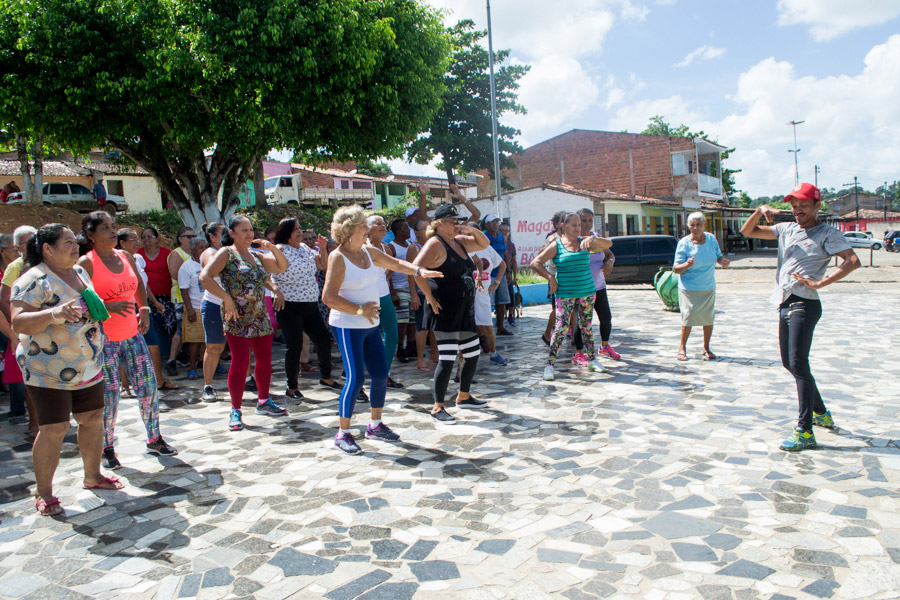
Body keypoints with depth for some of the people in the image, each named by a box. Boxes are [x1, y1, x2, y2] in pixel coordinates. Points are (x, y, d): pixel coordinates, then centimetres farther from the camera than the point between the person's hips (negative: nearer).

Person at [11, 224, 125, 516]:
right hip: (48, 370, -8)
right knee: (53, 429, -5)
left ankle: (92, 476, 30)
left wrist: (98, 308, 10)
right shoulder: (34, 279, -14)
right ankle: (43, 493, 11)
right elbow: (18, 322, -24)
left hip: (88, 366, 8)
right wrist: (53, 314, -38)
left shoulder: (80, 272, 11)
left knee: (93, 418, 13)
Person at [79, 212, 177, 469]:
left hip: (132, 334, 6)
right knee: (110, 395, -3)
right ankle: (107, 448, 16)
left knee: (148, 386, 6)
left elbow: (139, 284, 25)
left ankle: (154, 439, 21)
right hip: (103, 339, -6)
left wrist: (144, 308, 12)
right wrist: (106, 306, -27)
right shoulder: (86, 263, -10)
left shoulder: (125, 256, 8)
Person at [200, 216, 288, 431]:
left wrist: (273, 248, 0)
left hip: (261, 317, 7)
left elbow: (283, 266, 16)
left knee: (264, 361, 12)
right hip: (237, 320, -6)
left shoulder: (256, 255, 15)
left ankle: (263, 402, 28)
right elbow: (205, 277, -16)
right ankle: (236, 411, 5)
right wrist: (227, 298, -20)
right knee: (240, 363, -7)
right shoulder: (226, 253, -4)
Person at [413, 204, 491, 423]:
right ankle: (438, 407, -2)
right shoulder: (435, 244, -12)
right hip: (445, 310, -9)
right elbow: (416, 269, -24)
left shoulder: (459, 241, 13)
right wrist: (429, 297, -20)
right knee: (447, 358, -10)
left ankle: (464, 397, 32)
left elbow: (484, 244, 24)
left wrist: (472, 230, 5)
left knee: (473, 353, 16)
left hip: (464, 309, 9)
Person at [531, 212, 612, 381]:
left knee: (586, 326, 11)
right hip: (565, 293, -4)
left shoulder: (584, 242, 7)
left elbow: (608, 244, 0)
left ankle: (591, 359, 24)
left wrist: (592, 239, -17)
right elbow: (535, 263, -4)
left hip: (587, 291, 4)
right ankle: (549, 364, -6)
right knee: (562, 326, -11)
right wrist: (550, 277, -12)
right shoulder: (556, 245, -2)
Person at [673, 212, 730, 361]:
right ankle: (682, 347, 10)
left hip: (708, 287, 4)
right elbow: (676, 269, -13)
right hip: (689, 288, -4)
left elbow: (718, 256, 15)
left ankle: (706, 348, 21)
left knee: (709, 318, 5)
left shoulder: (711, 238, 2)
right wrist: (687, 265, -33)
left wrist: (723, 260, -8)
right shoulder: (684, 243, -11)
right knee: (688, 317, -8)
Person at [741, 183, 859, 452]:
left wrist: (820, 283, -24)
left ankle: (805, 432, -9)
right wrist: (761, 211, -2)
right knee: (789, 363, 16)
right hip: (785, 305, 8)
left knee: (799, 365, -12)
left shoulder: (827, 233, -4)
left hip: (804, 305, -8)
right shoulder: (786, 229, 16)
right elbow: (747, 231, 15)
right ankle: (821, 413, 34)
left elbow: (853, 260, -17)